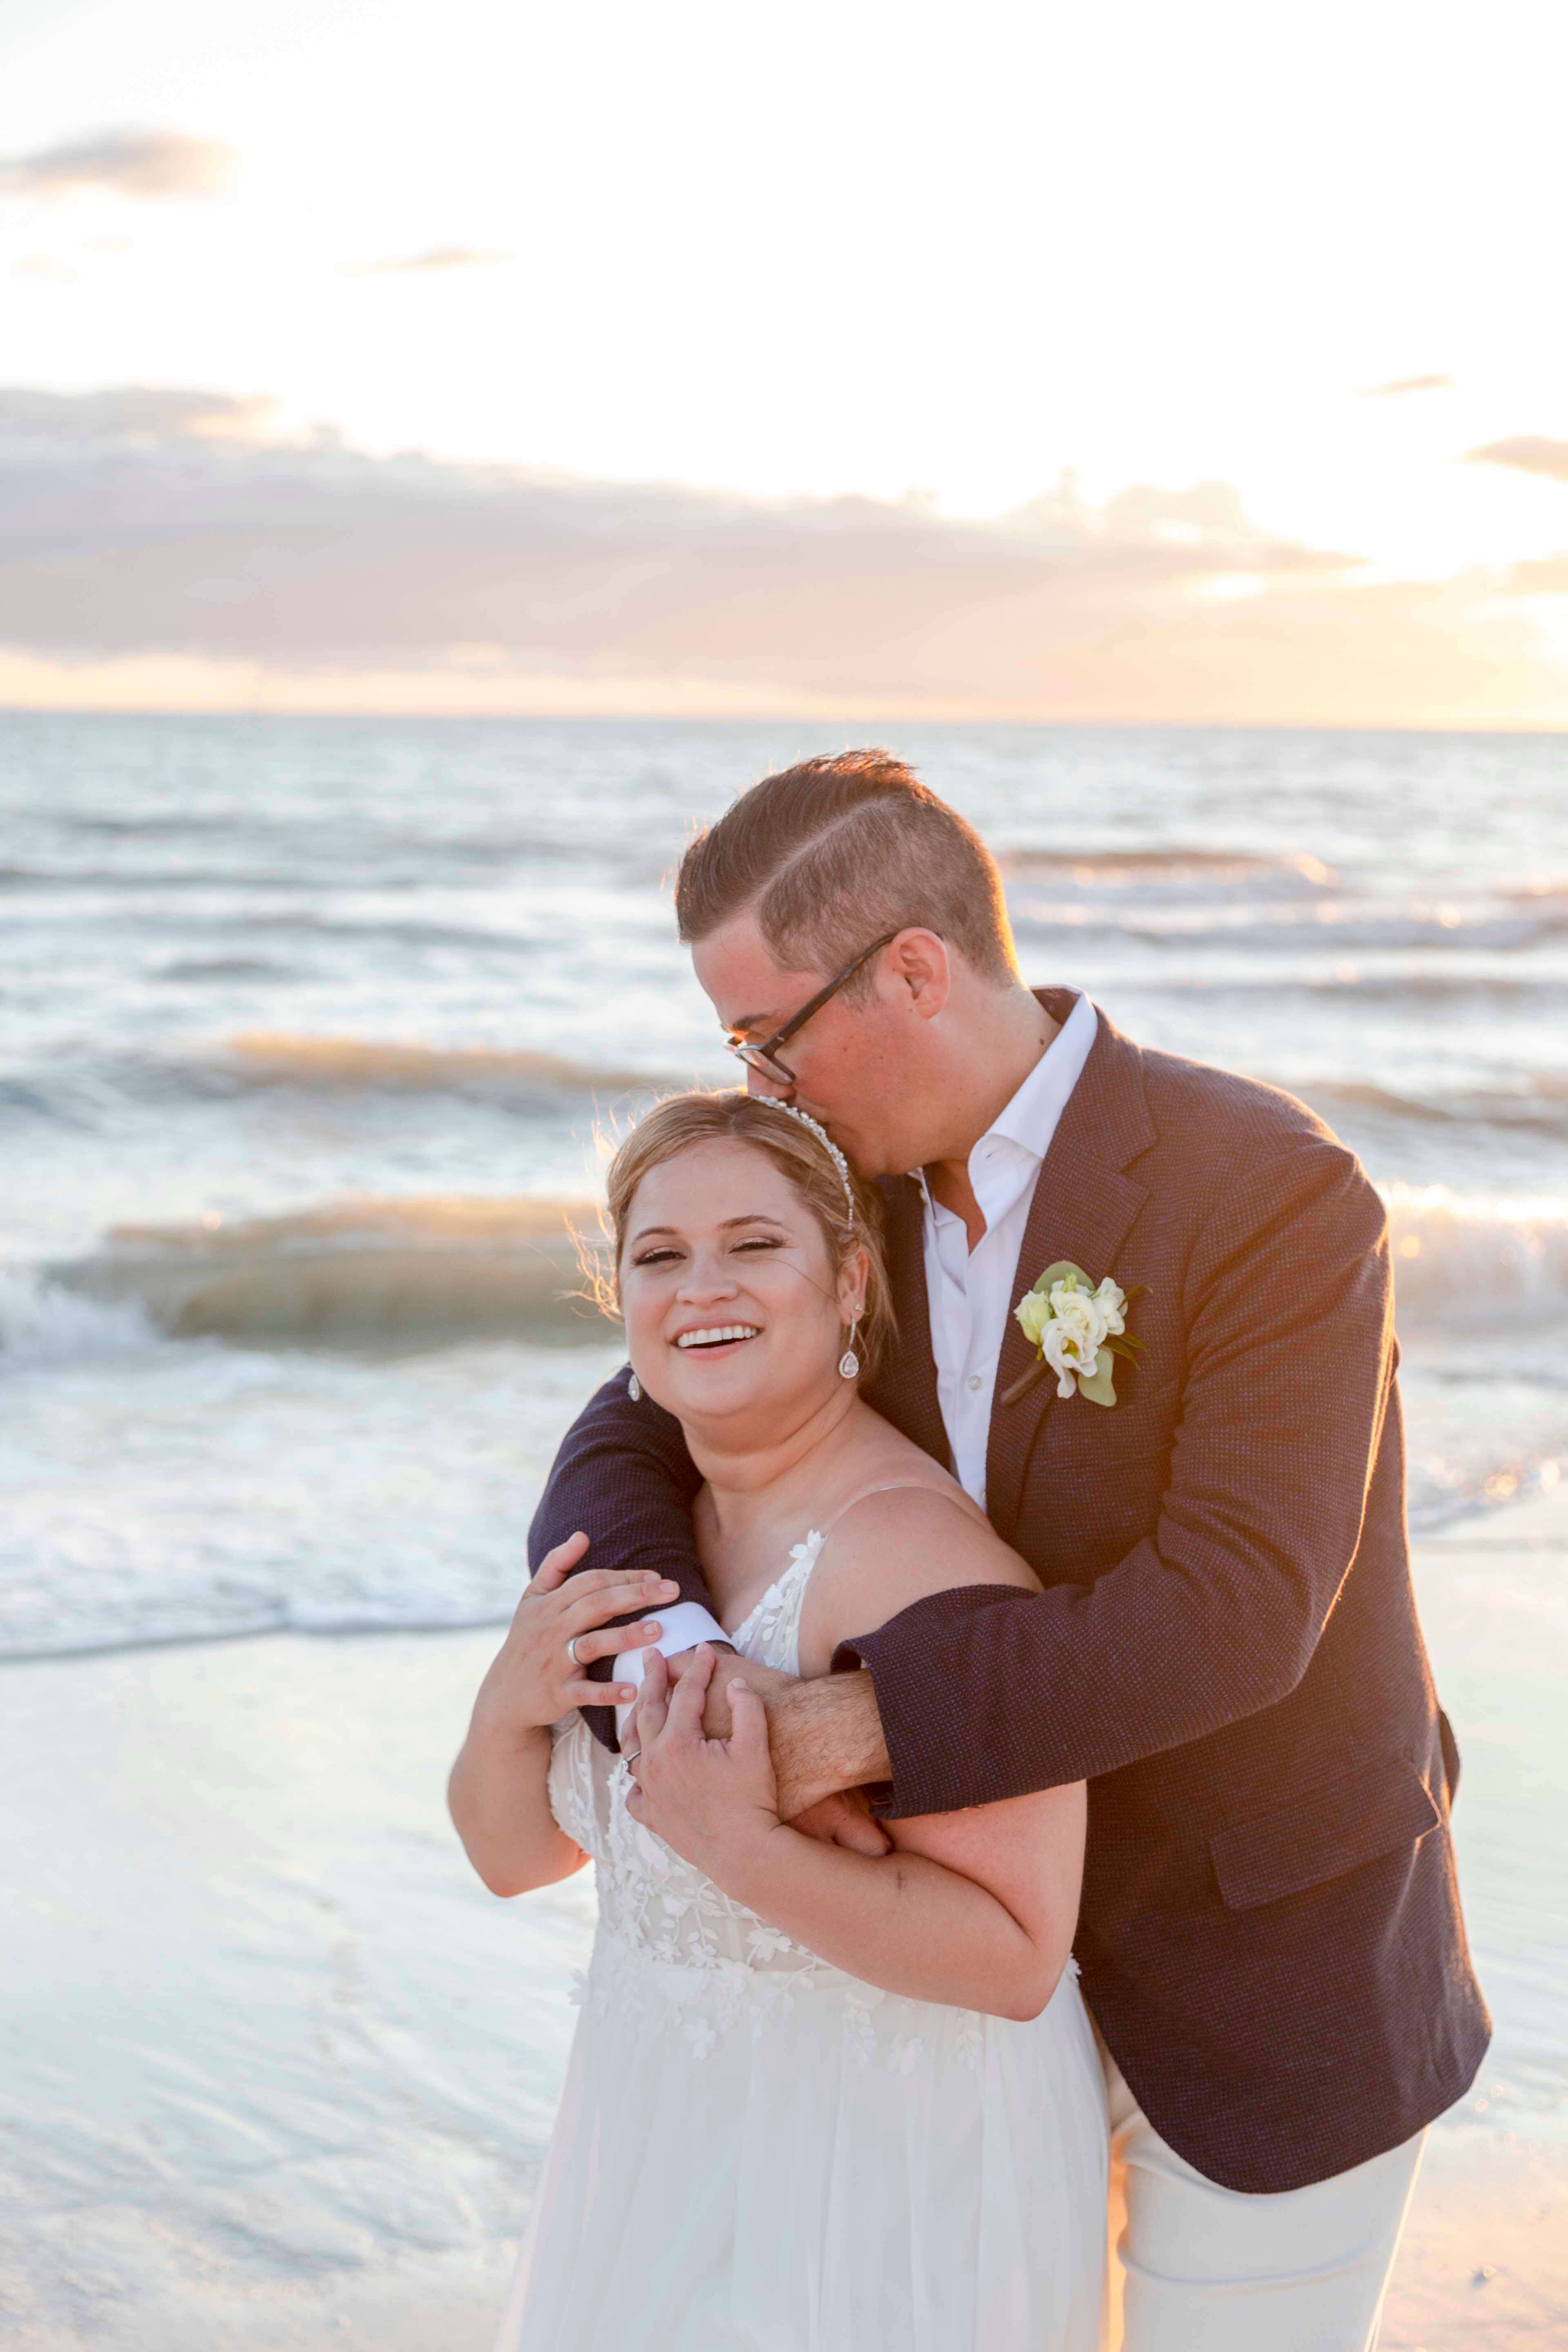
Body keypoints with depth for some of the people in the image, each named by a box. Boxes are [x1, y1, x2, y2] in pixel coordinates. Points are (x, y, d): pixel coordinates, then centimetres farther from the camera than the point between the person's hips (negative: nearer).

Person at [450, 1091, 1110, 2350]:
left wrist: (739, 1847, -36)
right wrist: (510, 1702, -17)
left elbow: (1016, 1958, -26)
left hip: (893, 2166, -7)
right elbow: (516, 1851, 3)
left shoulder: (915, 1547, -26)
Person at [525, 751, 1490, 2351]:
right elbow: (624, 1464, -8)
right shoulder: (866, 1190, -4)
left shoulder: (1273, 1197, -25)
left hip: (1271, 1980, -6)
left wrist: (879, 1721, -34)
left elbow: (1229, 1614, -31)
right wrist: (682, 1674, -29)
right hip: (1020, 1948, 6)